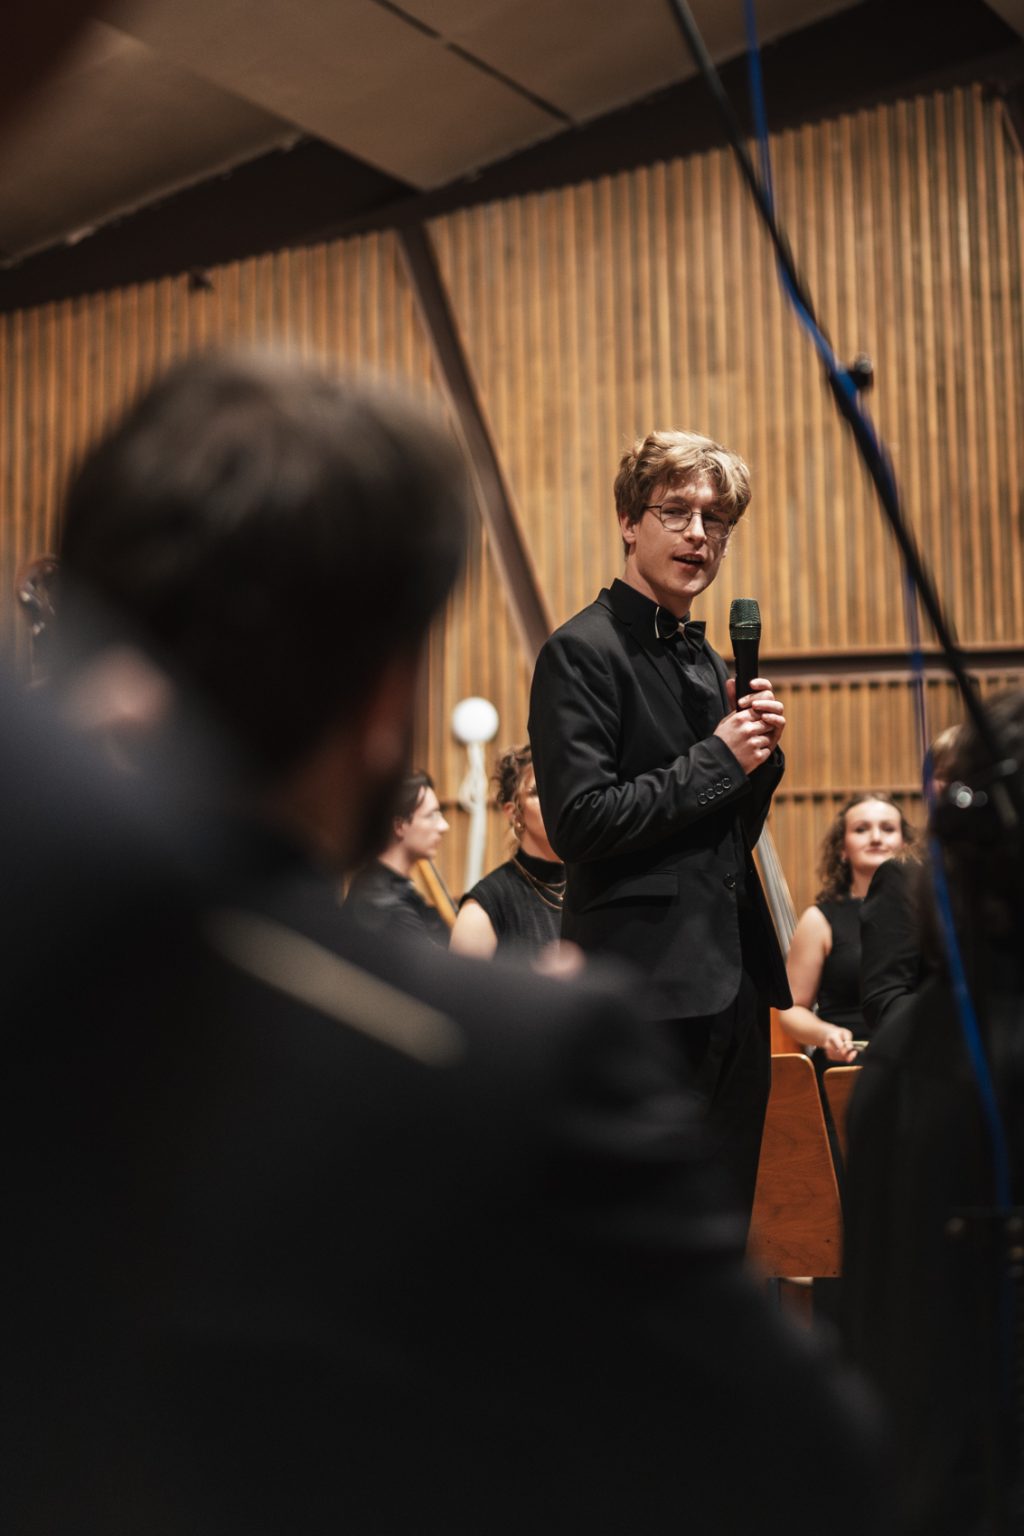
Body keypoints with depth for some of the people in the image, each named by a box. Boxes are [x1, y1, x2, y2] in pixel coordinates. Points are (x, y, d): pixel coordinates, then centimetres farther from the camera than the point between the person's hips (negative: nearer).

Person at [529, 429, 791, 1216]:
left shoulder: (711, 664, 17)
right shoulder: (583, 651, -8)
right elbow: (581, 821, -18)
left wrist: (759, 752, 2)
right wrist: (718, 760, -12)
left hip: (732, 984, 8)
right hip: (646, 987, -8)